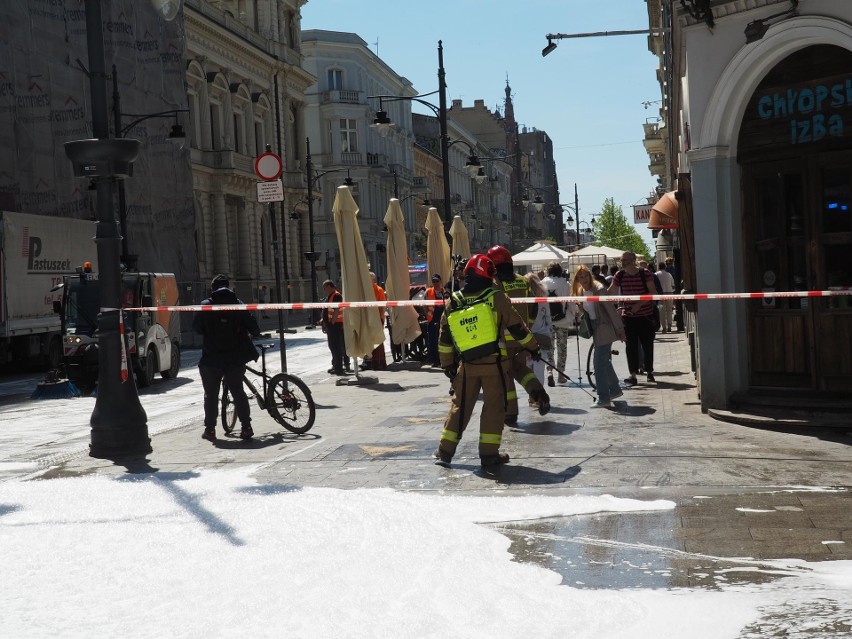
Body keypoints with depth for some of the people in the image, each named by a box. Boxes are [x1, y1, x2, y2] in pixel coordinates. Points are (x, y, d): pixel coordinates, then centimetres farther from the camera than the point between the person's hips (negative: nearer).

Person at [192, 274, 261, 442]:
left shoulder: (205, 306, -3)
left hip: (211, 358, -1)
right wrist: (255, 334, 21)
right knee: (238, 392, 10)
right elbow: (252, 326, -1)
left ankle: (210, 429, 8)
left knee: (211, 394, 9)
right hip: (235, 357, 1)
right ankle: (246, 427, 6)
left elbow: (196, 327, 1)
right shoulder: (238, 304, 0)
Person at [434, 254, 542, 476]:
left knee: (460, 406, 14)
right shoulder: (497, 298, -7)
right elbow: (517, 326, 1)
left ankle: (444, 452, 17)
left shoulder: (453, 303, 5)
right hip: (495, 363, -3)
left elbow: (445, 338, 11)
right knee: (494, 407, 5)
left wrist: (447, 364, 22)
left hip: (467, 364, 3)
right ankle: (489, 457, 5)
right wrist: (532, 347, 15)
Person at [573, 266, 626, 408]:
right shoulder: (581, 292, 8)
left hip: (604, 329, -8)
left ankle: (604, 399, -6)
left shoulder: (598, 289, -15)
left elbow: (611, 309, -15)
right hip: (595, 330, 8)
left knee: (600, 363, -10)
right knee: (603, 361, 18)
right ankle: (615, 389, 34)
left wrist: (619, 329, -14)